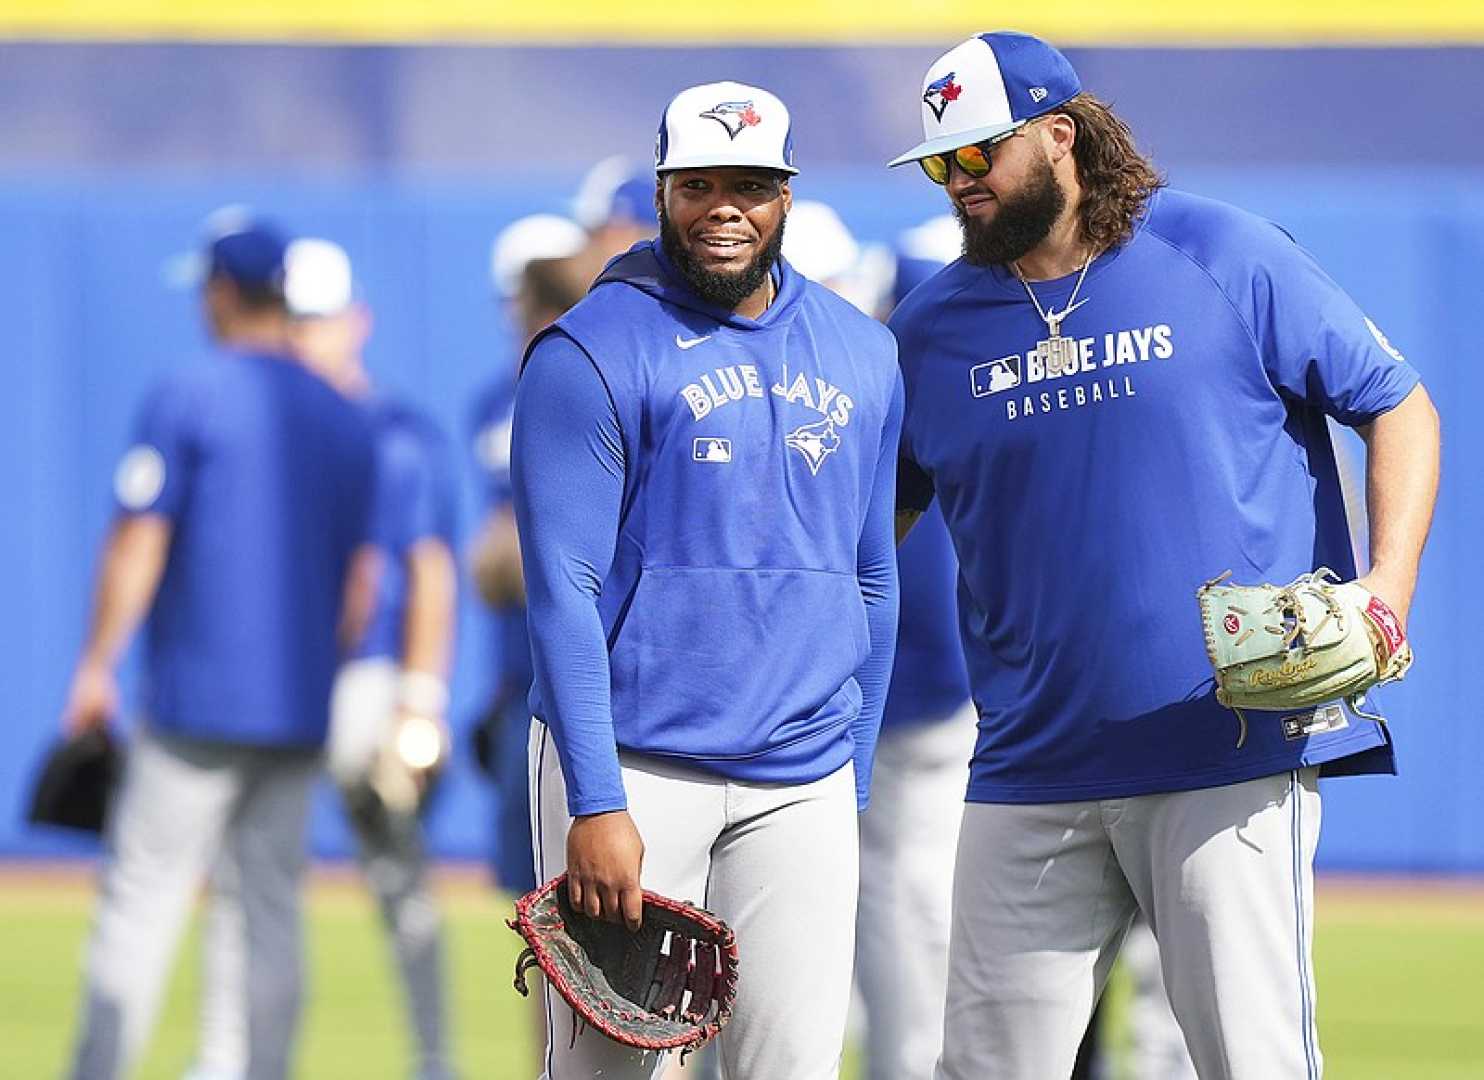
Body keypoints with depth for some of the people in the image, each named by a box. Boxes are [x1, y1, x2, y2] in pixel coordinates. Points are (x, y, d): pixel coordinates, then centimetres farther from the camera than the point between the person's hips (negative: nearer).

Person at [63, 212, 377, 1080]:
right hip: (304, 709, 5)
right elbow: (359, 576, 15)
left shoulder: (186, 399, -7)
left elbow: (139, 544, -9)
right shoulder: (347, 420, 11)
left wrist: (98, 665, -3)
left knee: (143, 899, -5)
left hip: (197, 703, -5)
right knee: (274, 903, 7)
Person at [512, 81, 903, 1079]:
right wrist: (596, 804, -16)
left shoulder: (862, 358, 11)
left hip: (804, 782, 4)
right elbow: (564, 593, -10)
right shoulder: (593, 353, -6)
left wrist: (854, 788, 14)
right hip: (633, 765, -4)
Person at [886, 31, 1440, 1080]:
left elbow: (1398, 406, 3)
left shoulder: (1225, 257, -1)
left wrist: (1389, 584, -12)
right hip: (1032, 772, 4)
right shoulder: (933, 327, 10)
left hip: (1237, 747, -4)